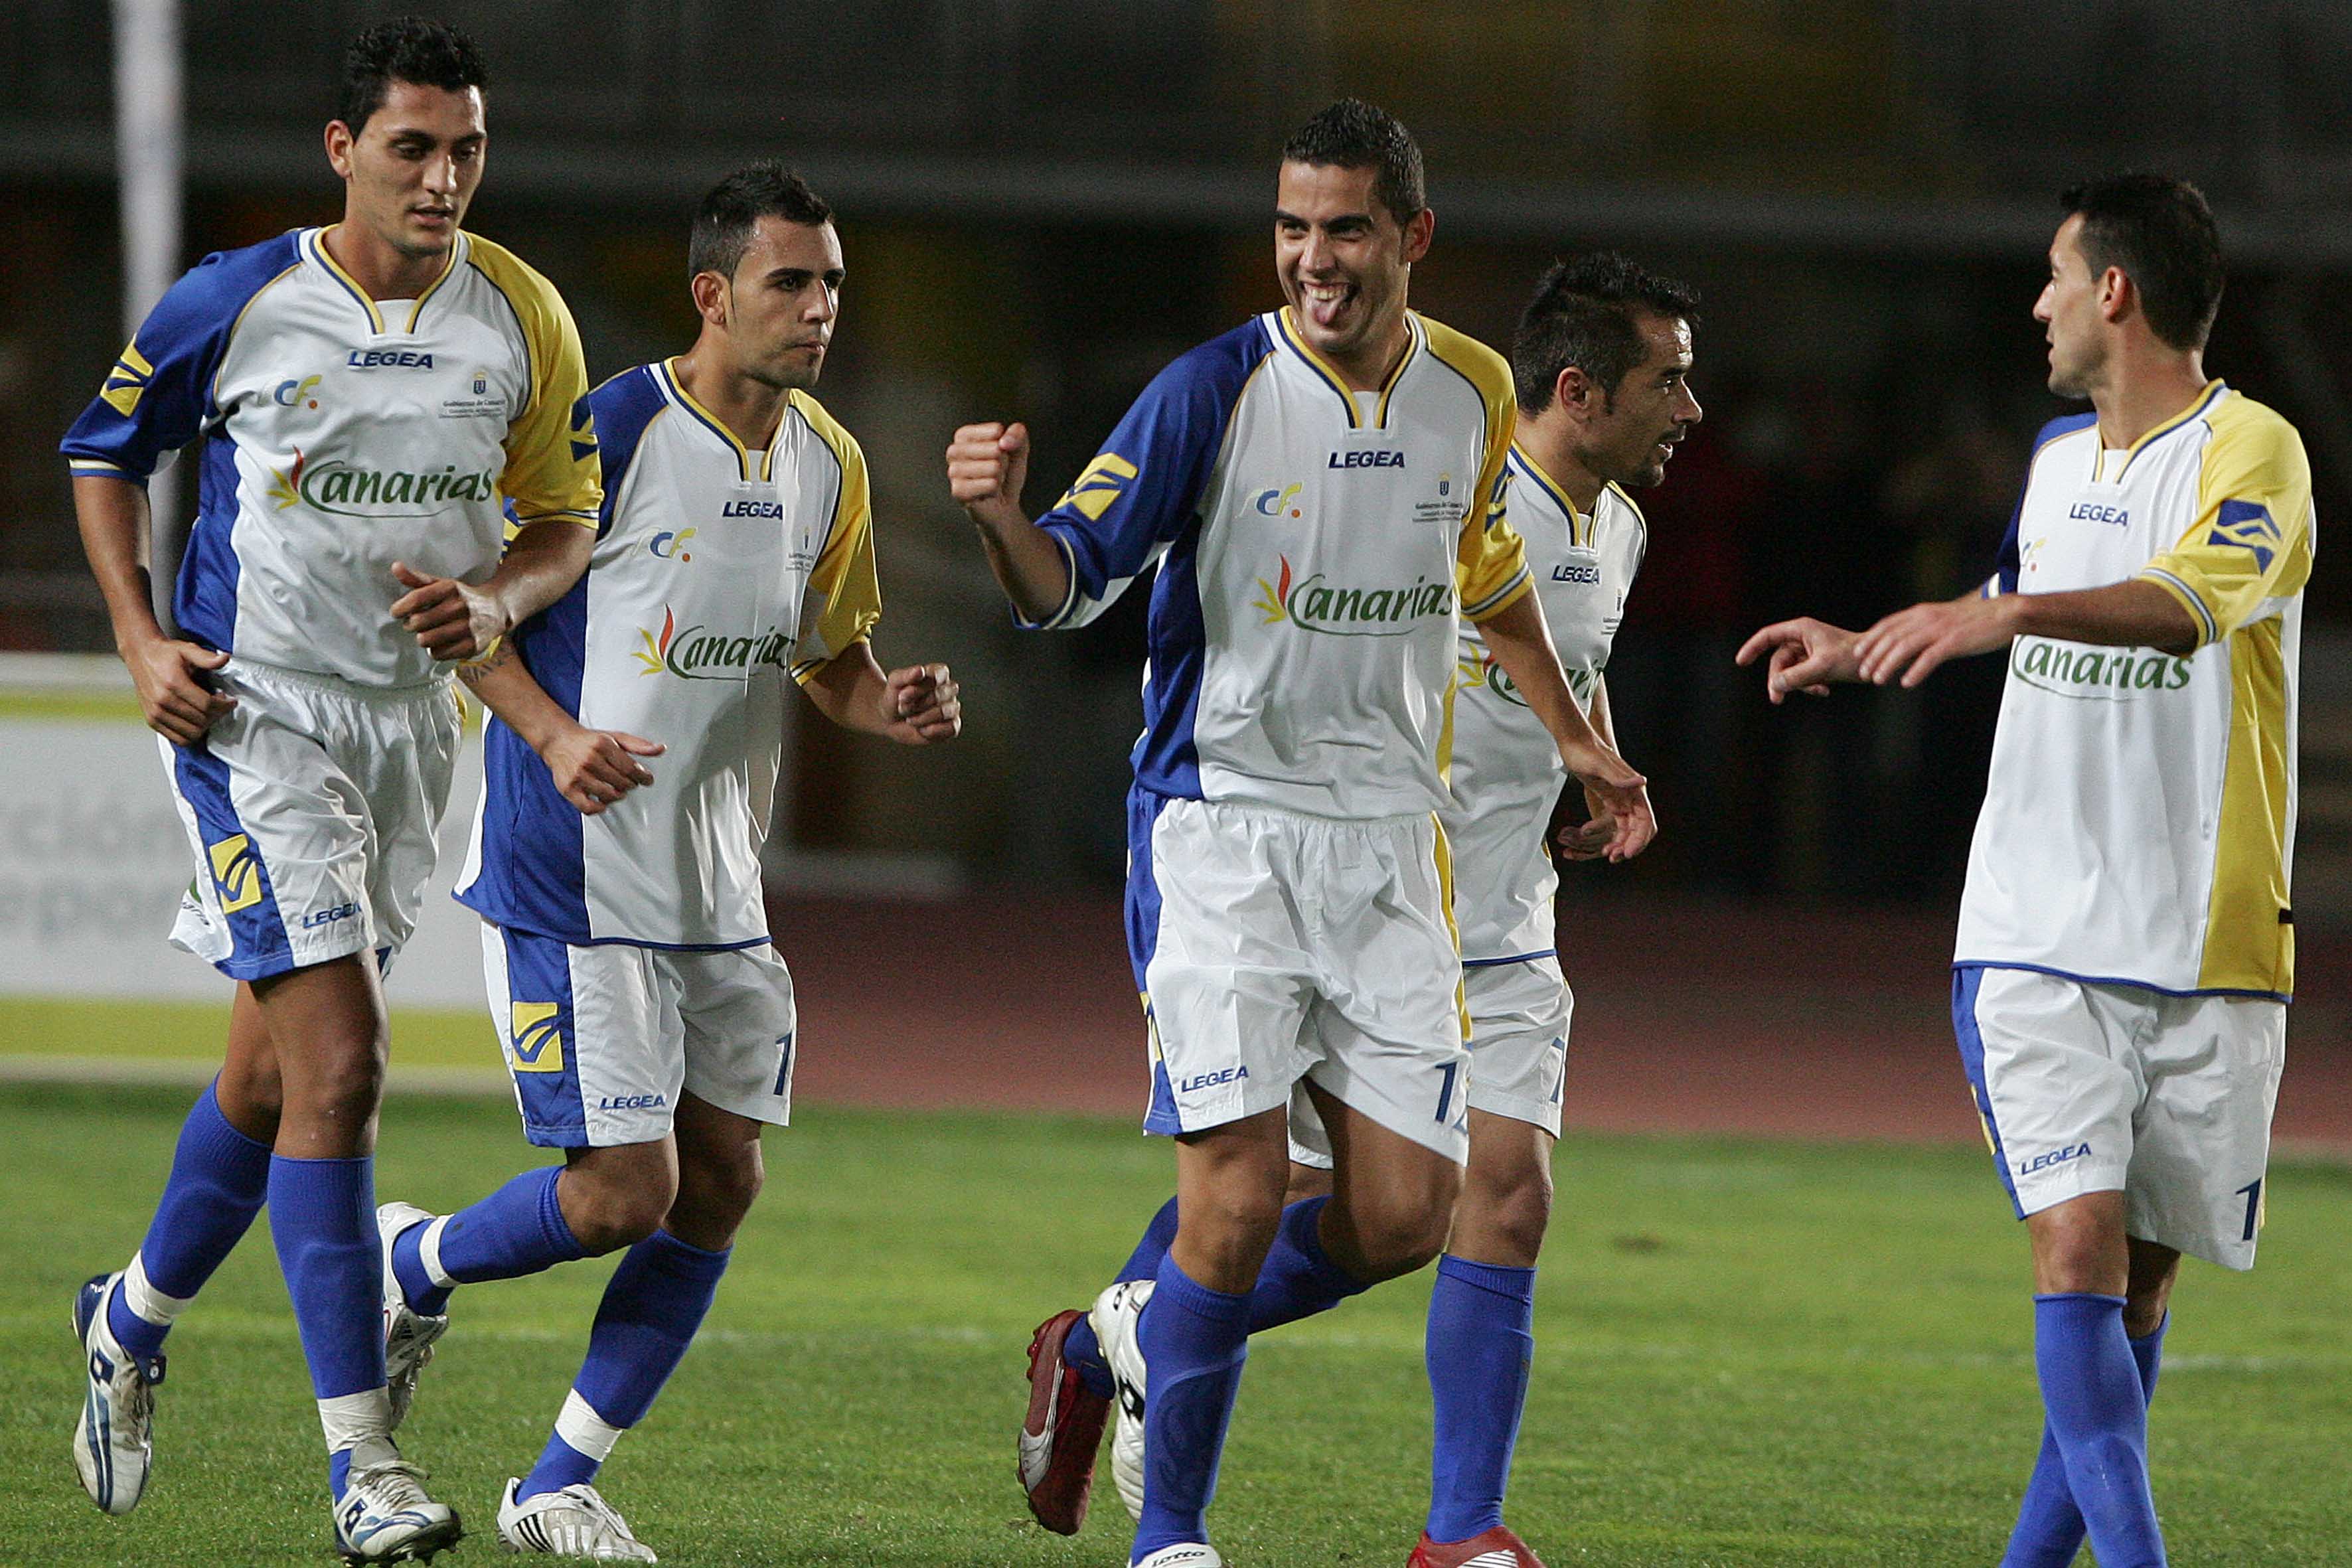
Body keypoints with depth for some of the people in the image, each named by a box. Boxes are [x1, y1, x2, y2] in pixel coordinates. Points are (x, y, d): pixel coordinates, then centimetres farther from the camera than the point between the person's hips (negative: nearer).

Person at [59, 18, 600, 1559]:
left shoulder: (524, 320, 0)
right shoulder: (237, 304, -9)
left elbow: (568, 519, 10)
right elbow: (105, 451, 6)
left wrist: (497, 598, -12)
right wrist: (143, 641, -5)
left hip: (412, 721, 5)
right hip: (253, 715, -5)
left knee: (278, 1069, 15)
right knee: (338, 1061, -16)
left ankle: (135, 1321, 42)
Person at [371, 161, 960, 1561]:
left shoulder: (828, 466, 7)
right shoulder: (611, 435, -14)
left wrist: (885, 706, -2)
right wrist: (555, 736, -22)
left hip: (722, 890, 7)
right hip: (574, 880, -7)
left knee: (721, 1183, 3)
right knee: (625, 1195, -10)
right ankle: (410, 1268, 20)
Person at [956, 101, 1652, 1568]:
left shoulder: (1473, 391, 5)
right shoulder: (1216, 392, -10)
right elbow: (1072, 579, -11)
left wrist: (1574, 736, 23)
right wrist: (1005, 519, -32)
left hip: (1390, 841, 5)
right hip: (1221, 826, -5)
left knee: (1405, 1212, -2)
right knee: (1239, 1198, -13)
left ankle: (1128, 1335, 22)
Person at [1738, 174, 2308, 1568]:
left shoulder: (2250, 452, -9)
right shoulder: (2057, 459, 13)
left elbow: (2191, 603, -31)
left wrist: (2004, 611, -44)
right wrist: (1870, 652, 32)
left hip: (2209, 947, -4)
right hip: (2039, 933, 4)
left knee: (2142, 1278, 7)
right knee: (2079, 1244, -14)